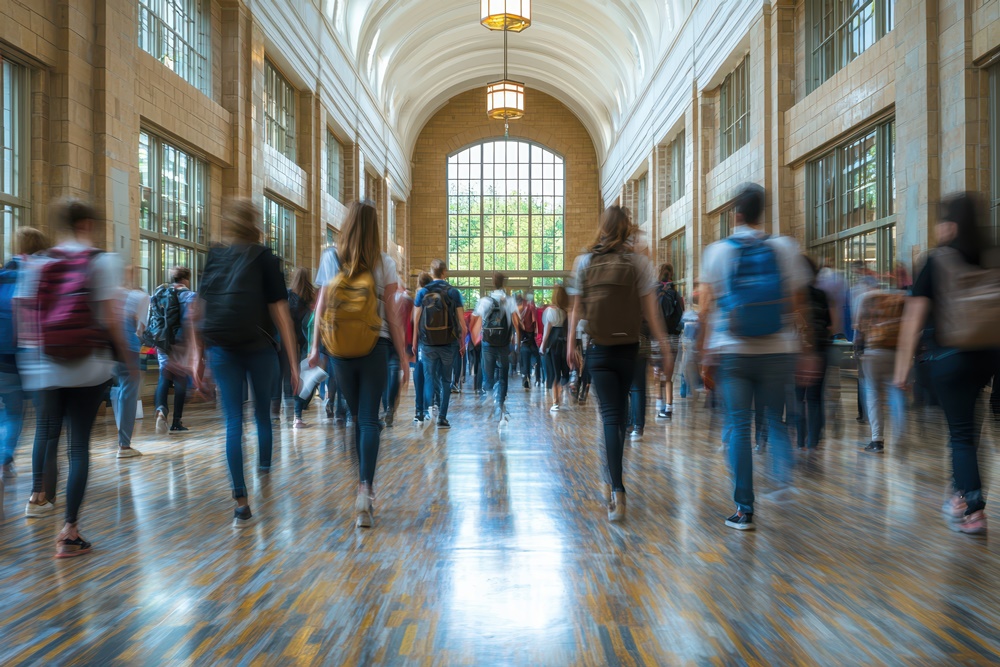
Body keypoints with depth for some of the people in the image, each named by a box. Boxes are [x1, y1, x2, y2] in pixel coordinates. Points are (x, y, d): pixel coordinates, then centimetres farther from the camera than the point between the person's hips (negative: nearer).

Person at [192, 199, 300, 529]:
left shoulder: (213, 258, 9)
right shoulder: (265, 258, -1)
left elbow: (199, 310, 7)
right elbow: (279, 311, -7)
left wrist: (198, 356, 12)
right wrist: (292, 360, -5)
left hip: (221, 349, 2)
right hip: (259, 347, -2)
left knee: (233, 422, 2)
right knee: (263, 414, 19)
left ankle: (241, 504, -2)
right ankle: (264, 468, 35)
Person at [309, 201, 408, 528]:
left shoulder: (330, 258, 3)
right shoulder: (384, 263, -2)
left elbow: (321, 306, 5)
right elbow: (391, 315, -2)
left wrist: (314, 347, 14)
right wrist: (403, 356, 4)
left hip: (340, 350, 2)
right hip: (375, 348, -2)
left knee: (358, 417, 16)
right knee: (369, 419, -1)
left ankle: (365, 482, 25)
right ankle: (365, 489, -15)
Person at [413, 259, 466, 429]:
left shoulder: (422, 292, -1)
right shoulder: (453, 292, -3)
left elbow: (416, 321, 0)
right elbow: (461, 321, -3)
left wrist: (418, 340, 11)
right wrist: (463, 343, 6)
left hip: (428, 344, 0)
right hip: (449, 343, 0)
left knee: (429, 378, 10)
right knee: (445, 380, 10)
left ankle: (427, 412, -1)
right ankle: (442, 417, 8)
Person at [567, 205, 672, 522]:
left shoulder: (584, 262, 0)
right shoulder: (639, 262, -3)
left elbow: (576, 309, 3)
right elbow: (650, 310, -7)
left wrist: (571, 344, 14)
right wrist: (666, 349, -4)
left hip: (598, 350, 0)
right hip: (629, 349, 1)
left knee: (610, 416, -1)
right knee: (619, 413, 17)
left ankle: (616, 491, -15)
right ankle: (612, 482, 31)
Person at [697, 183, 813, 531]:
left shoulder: (717, 251, 0)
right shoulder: (784, 248, 1)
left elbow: (707, 306, -1)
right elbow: (798, 303, 2)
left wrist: (704, 346, 6)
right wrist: (806, 347, 9)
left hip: (733, 353, -1)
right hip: (778, 350, 1)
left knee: (737, 426, 3)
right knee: (774, 418, 18)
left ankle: (744, 509, 5)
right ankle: (784, 473, -8)